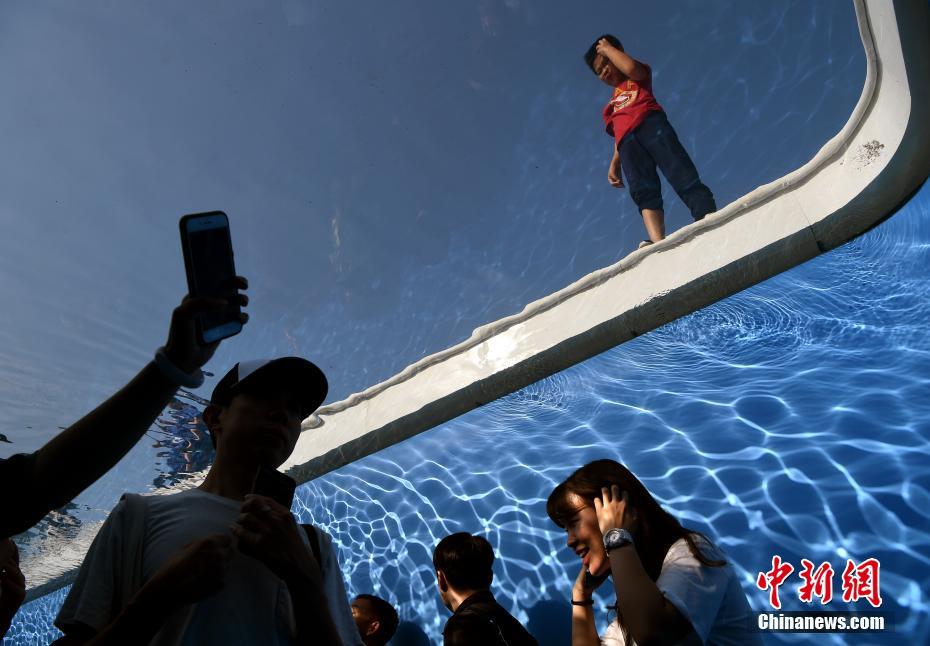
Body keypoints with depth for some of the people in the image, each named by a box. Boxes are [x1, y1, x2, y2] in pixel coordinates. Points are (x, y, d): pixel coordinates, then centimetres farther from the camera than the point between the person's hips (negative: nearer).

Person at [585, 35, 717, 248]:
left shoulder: (639, 77, 28)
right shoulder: (610, 106, 39)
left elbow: (631, 67, 4)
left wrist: (607, 48, 19)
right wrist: (614, 165, 13)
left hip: (650, 123, -3)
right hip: (627, 140, 3)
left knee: (682, 176, -23)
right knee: (643, 192, -22)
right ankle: (658, 243, -41)